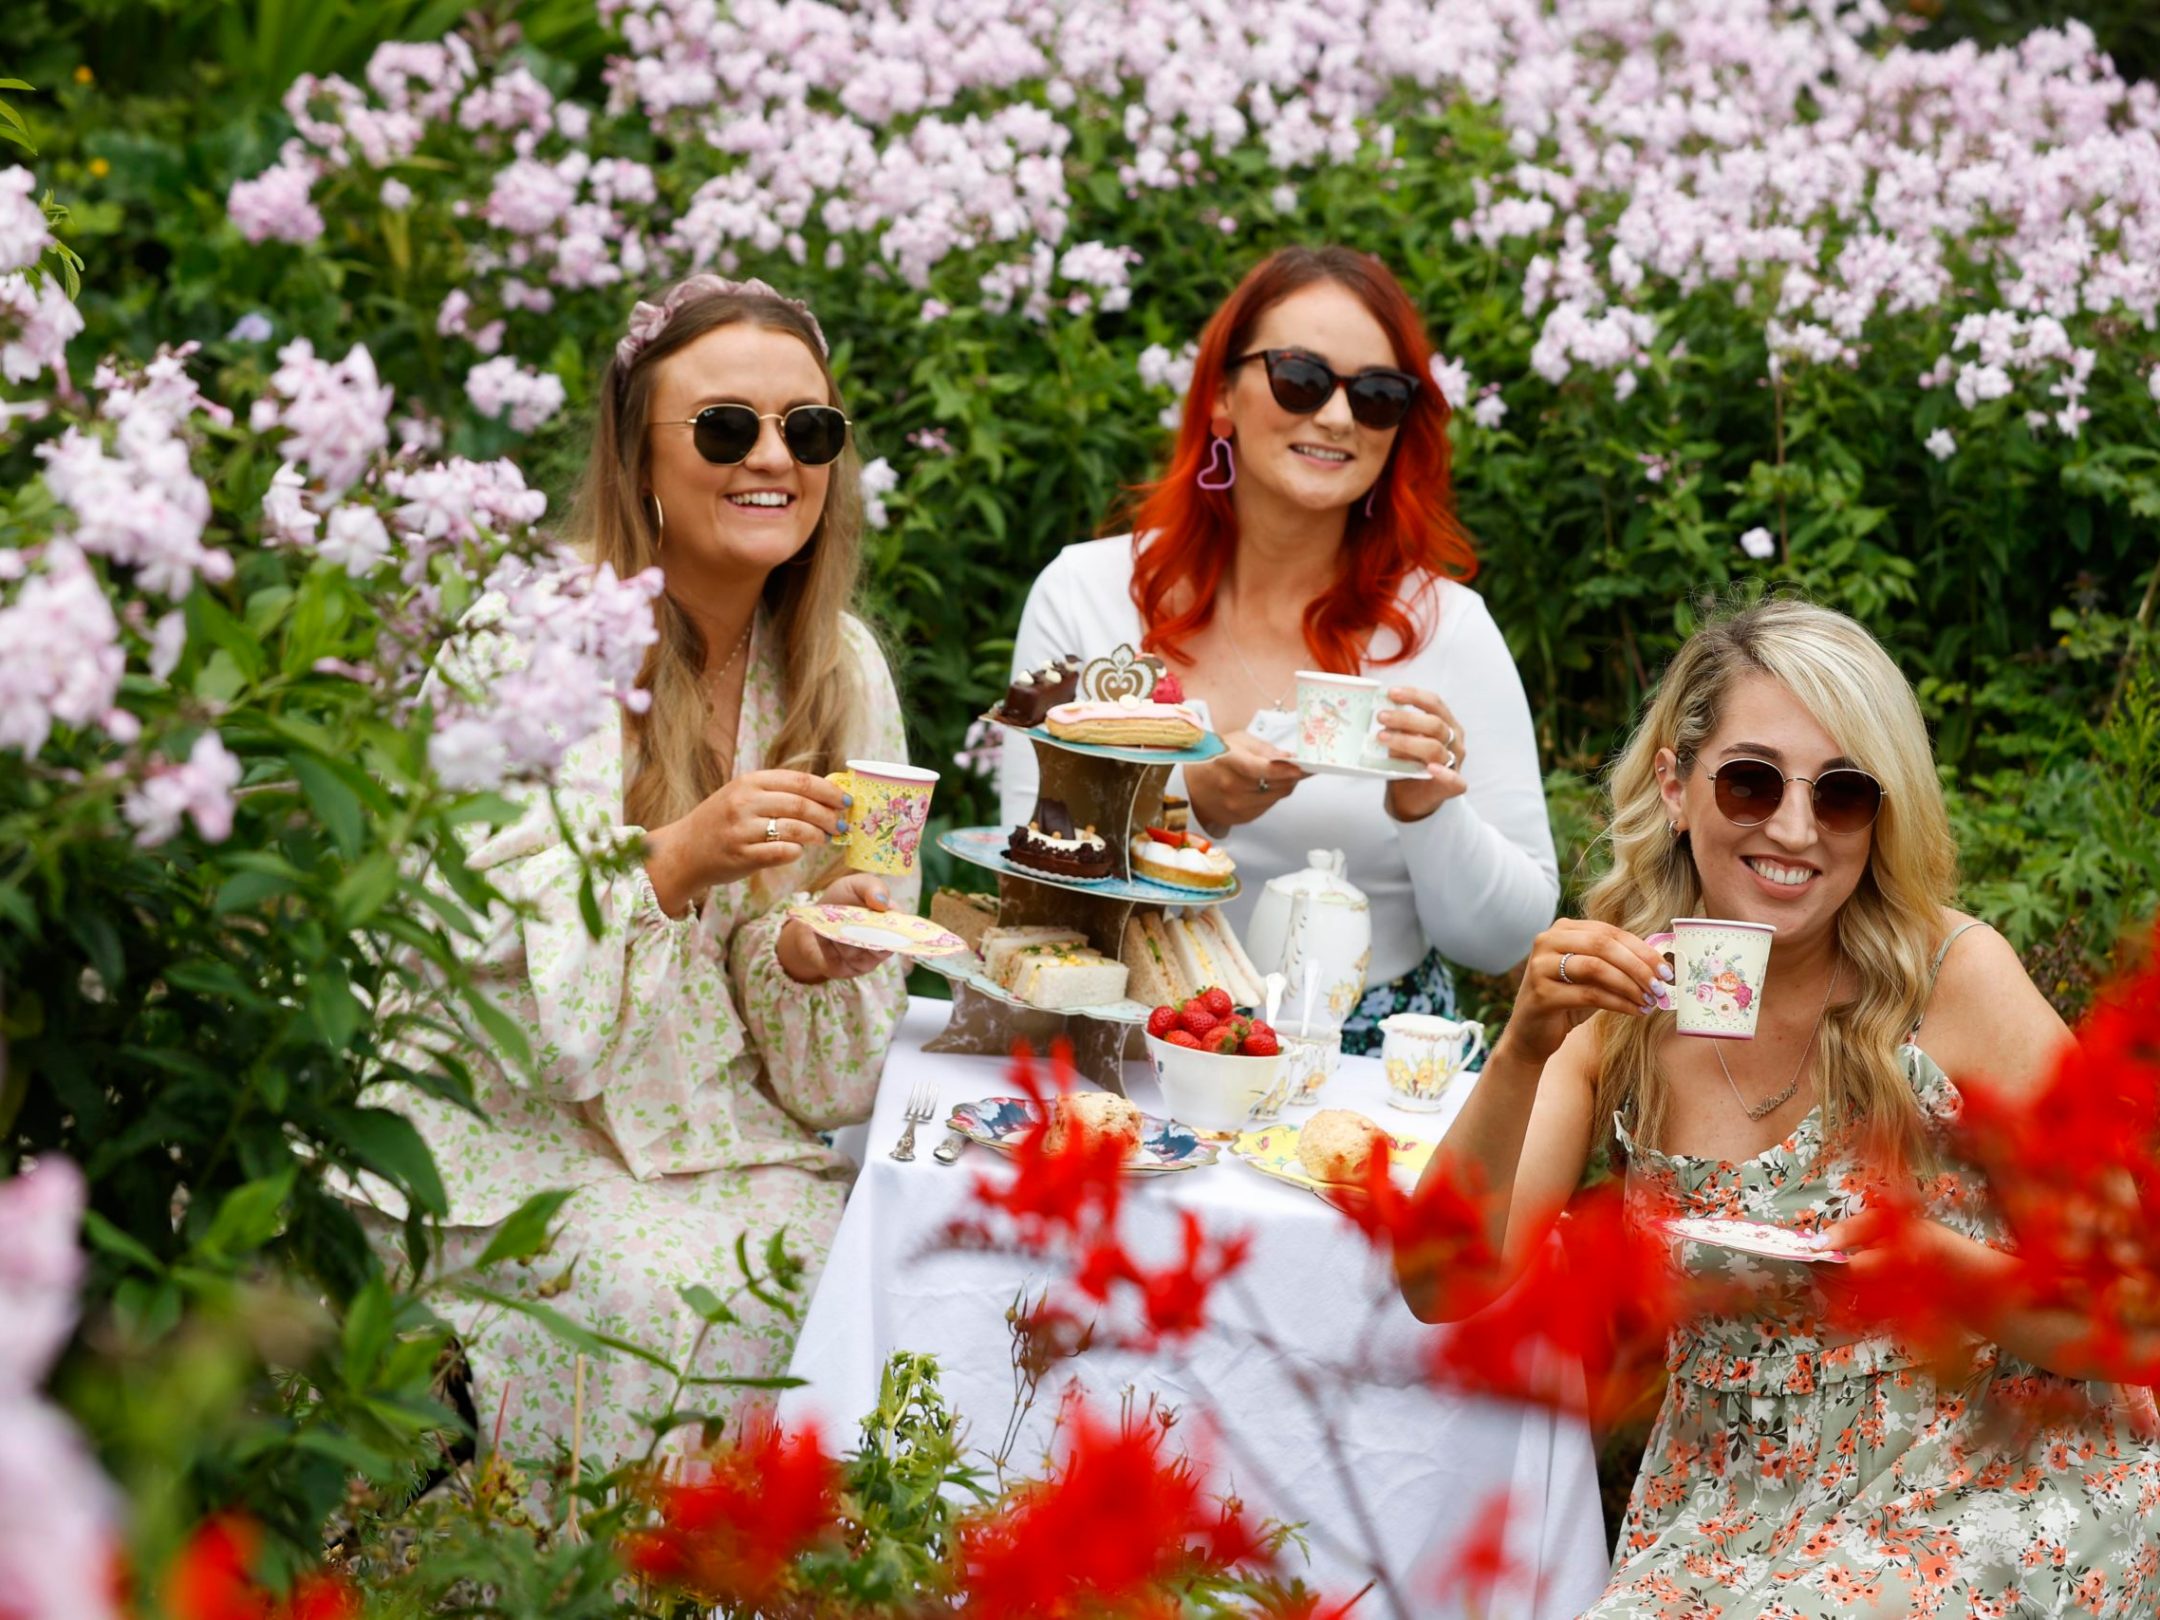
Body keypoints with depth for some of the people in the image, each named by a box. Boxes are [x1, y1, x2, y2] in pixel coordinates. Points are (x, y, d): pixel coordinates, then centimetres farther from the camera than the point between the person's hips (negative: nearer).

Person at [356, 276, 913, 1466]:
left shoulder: (841, 668, 5)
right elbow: (462, 935, -16)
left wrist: (810, 952, -15)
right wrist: (674, 864, -28)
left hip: (719, 1128, 4)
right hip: (517, 1126, -4)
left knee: (835, 1266, -23)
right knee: (656, 1291, -29)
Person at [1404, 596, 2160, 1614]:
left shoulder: (1956, 978, -10)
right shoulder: (1617, 1005, 0)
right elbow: (1443, 1291, -9)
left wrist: (1941, 1265, -27)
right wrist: (1523, 1052, -23)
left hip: (1979, 1504, -3)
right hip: (1730, 1518, 3)